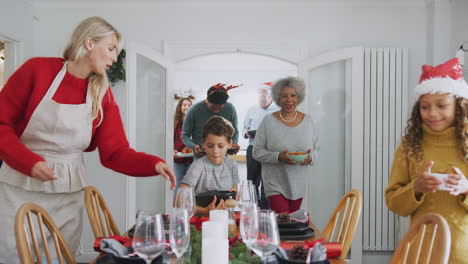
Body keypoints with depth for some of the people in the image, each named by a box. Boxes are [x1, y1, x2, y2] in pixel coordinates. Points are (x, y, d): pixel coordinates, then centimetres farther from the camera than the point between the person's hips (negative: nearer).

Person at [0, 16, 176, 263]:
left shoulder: (103, 95, 0)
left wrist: (154, 164, -19)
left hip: (68, 193, 3)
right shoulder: (38, 69, -9)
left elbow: (115, 153, -3)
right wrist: (29, 161, -20)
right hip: (21, 186, -3)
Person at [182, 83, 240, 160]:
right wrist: (193, 146, -21)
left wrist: (234, 143, -11)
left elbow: (234, 131, 10)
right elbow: (185, 135, -2)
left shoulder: (230, 109, -4)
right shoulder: (194, 110, -10)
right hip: (201, 157, -1)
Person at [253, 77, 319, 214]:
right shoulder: (269, 121, -5)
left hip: (298, 185, 4)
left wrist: (310, 157, -13)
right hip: (275, 185, -4)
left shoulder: (307, 120, 5)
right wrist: (278, 157, -22)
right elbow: (257, 152, -6)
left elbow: (316, 149, 10)